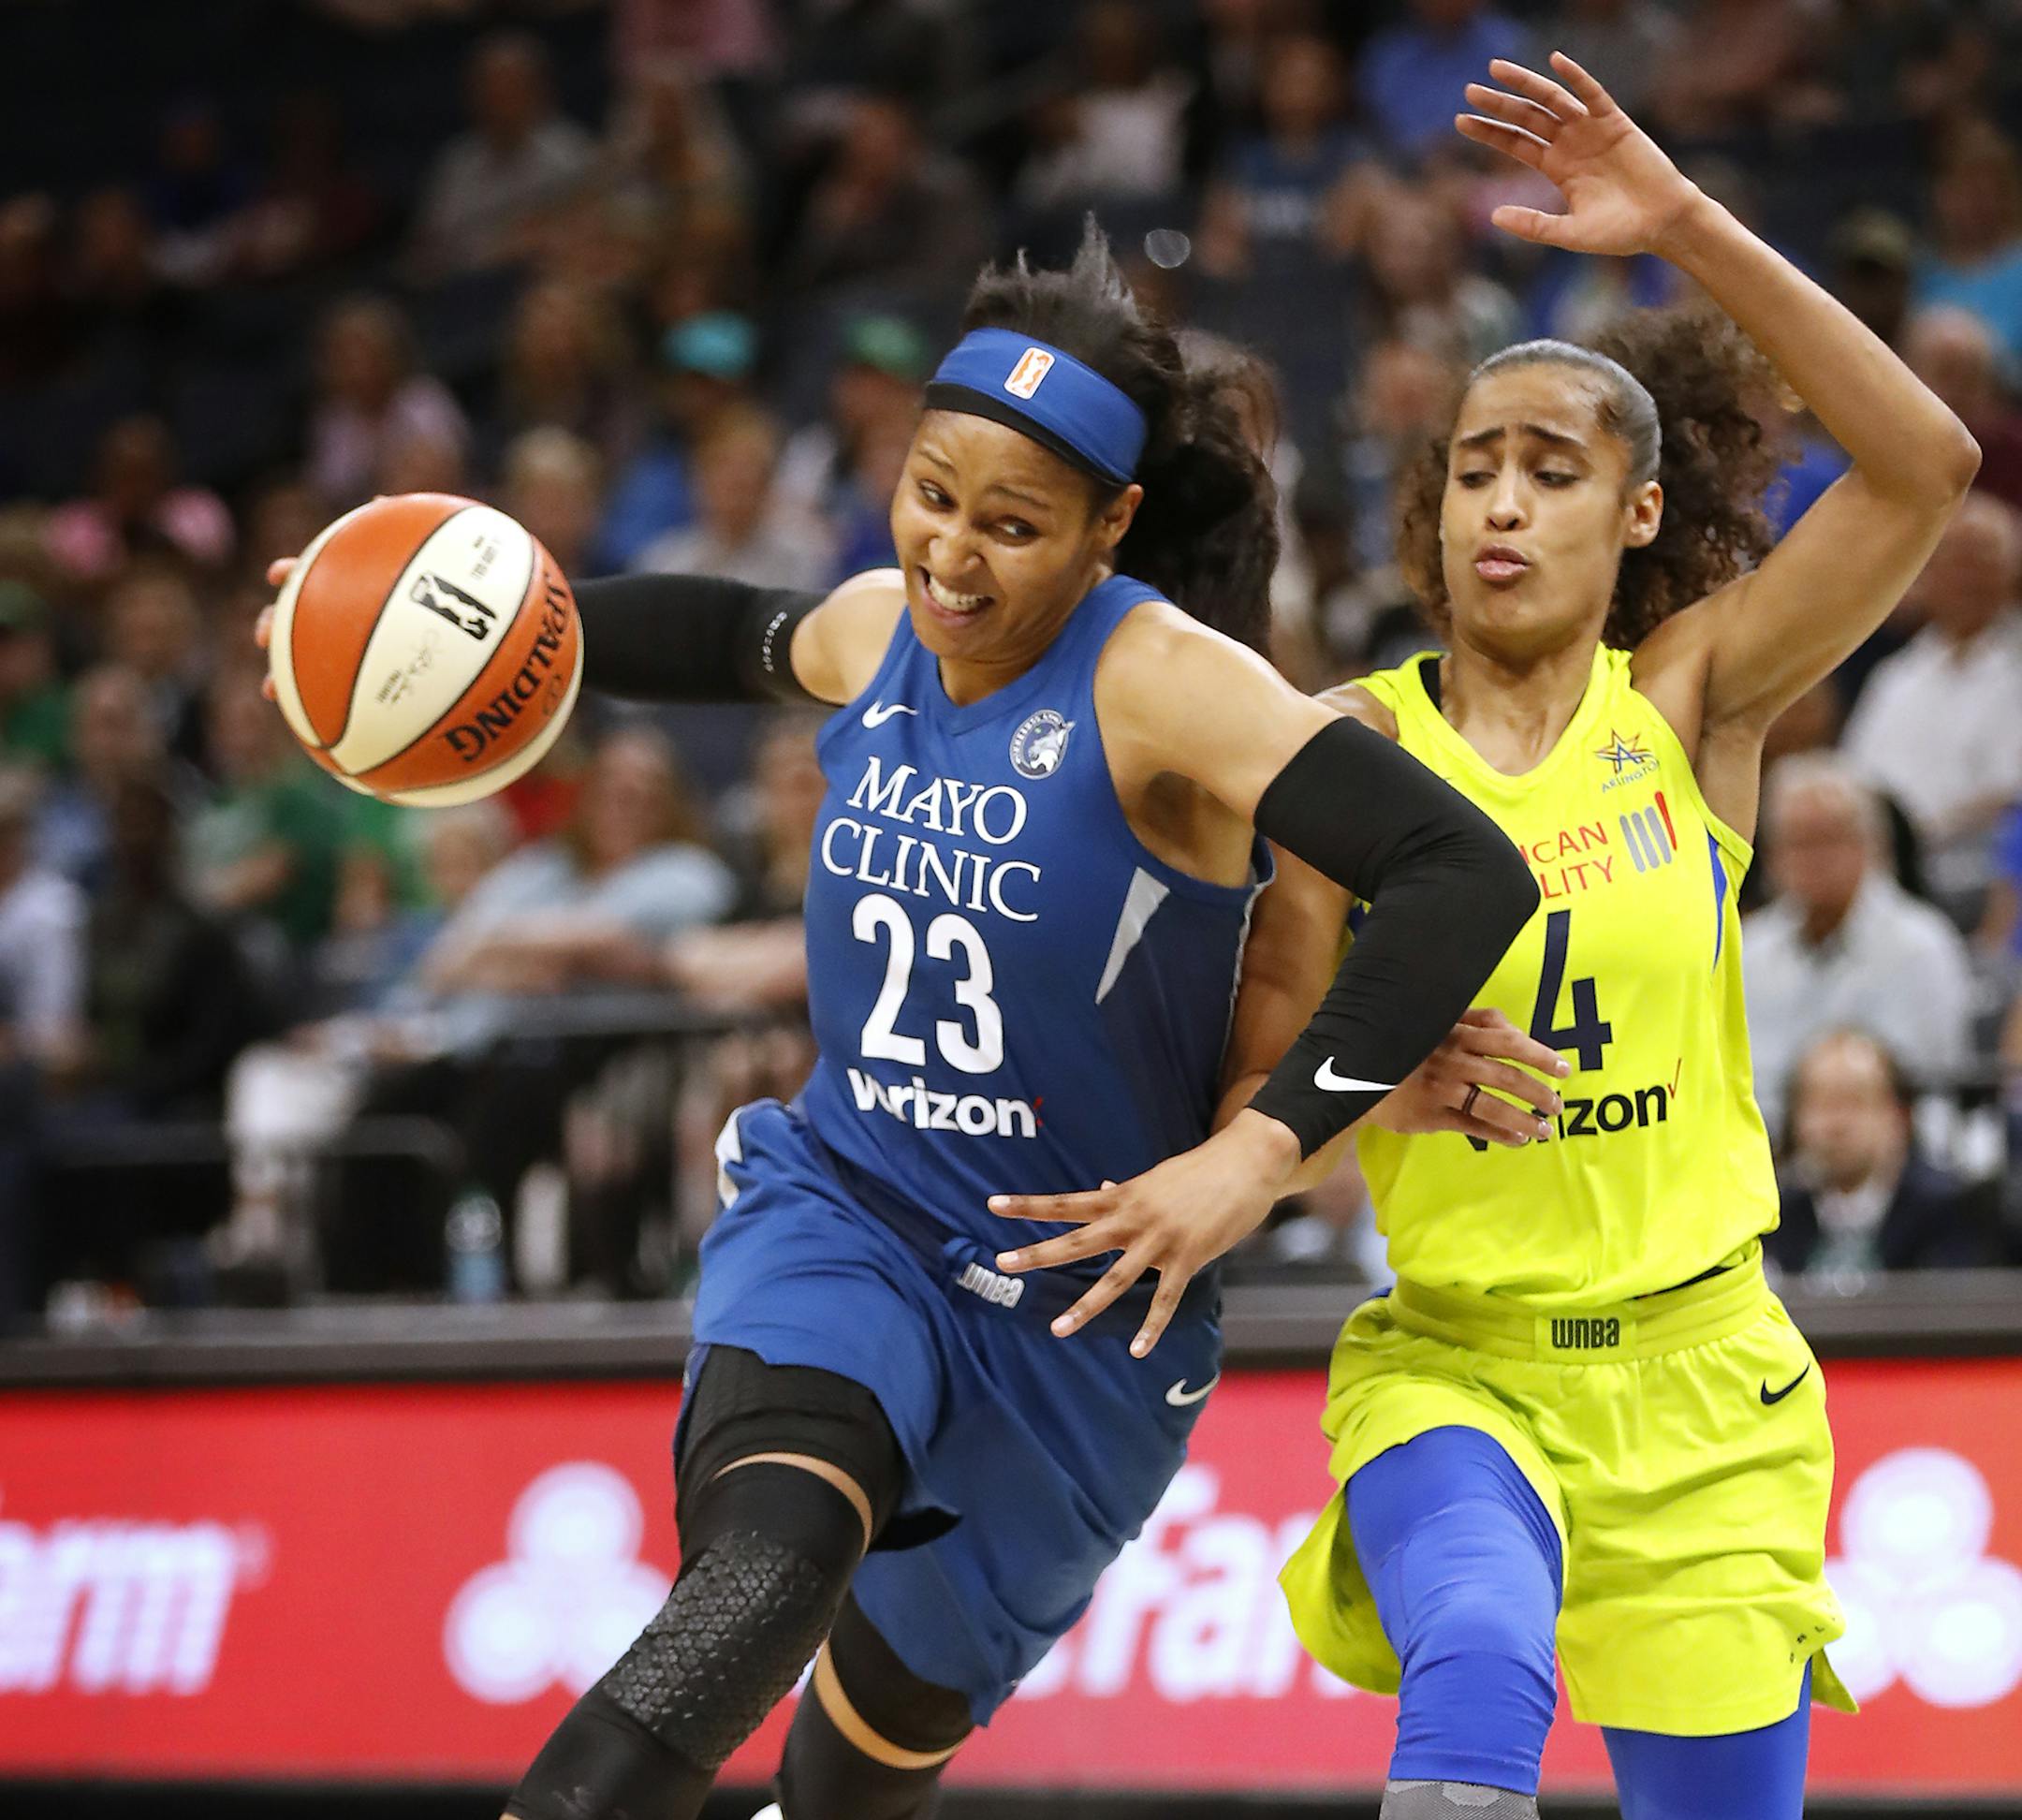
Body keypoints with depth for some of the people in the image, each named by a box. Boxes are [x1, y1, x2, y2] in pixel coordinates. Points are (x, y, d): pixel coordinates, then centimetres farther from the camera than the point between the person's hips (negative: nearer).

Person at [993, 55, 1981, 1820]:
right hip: (1449, 1360, -1)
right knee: (1477, 1669, -33)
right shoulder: (1349, 749, 1)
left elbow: (1926, 463, -11)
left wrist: (1684, 226, -16)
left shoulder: (1691, 703, 1)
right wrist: (1210, 1177, -22)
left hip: (1694, 1369, 1)